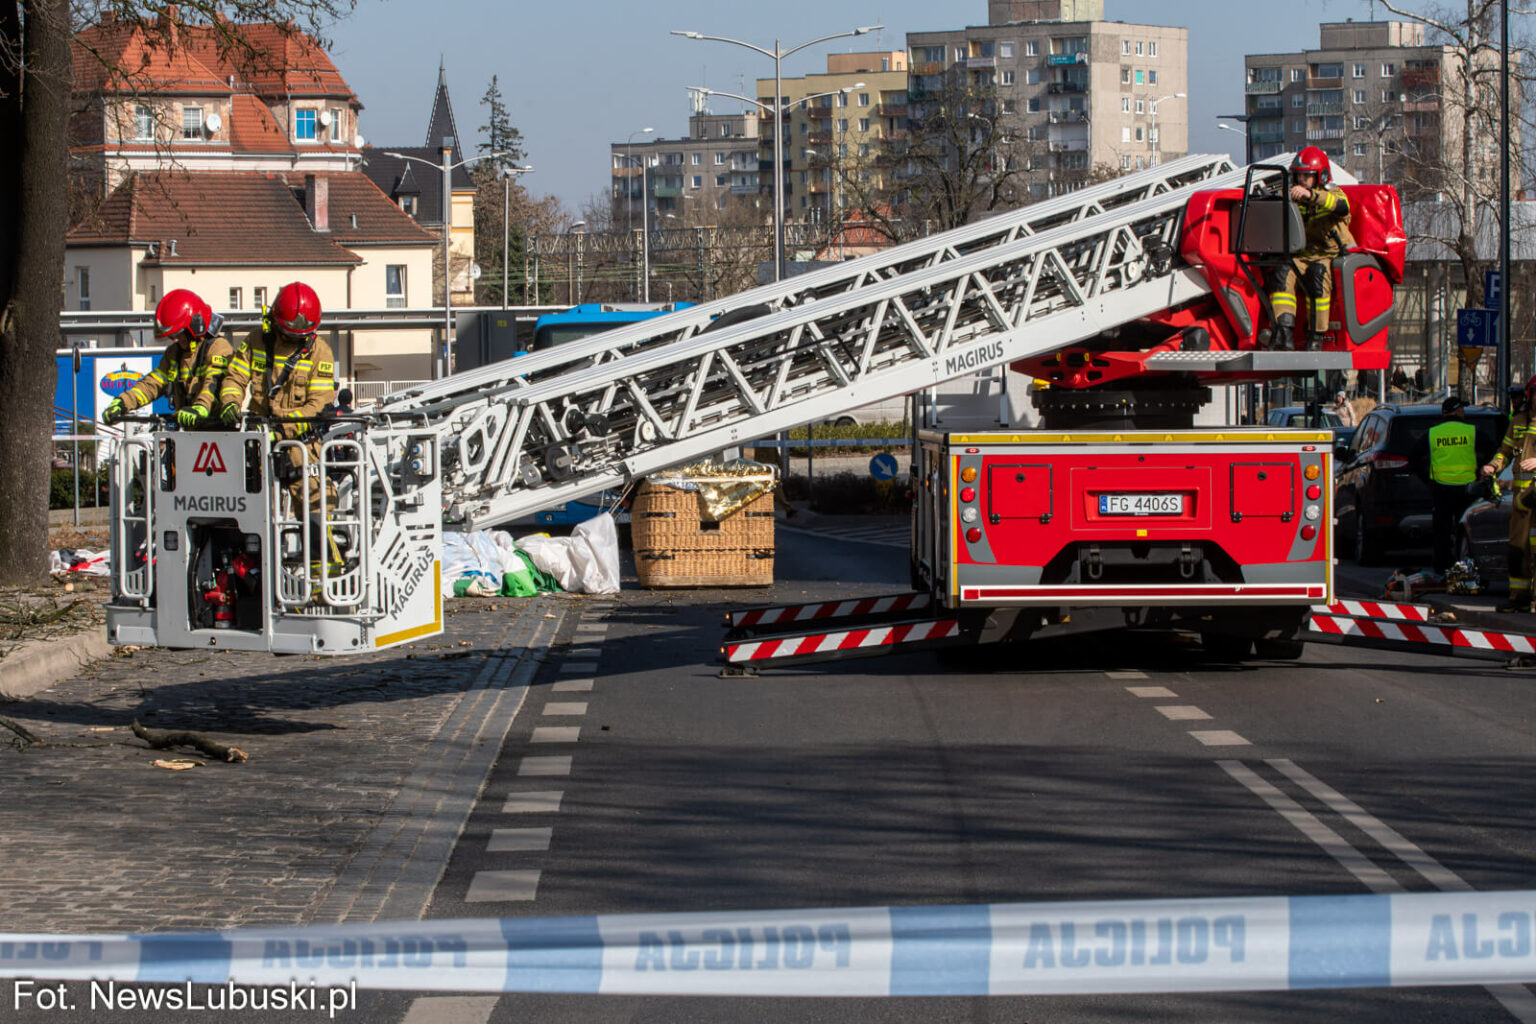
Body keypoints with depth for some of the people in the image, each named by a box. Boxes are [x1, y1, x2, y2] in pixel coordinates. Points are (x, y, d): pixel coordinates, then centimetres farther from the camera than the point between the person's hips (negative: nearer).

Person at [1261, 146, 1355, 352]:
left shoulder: (1334, 195, 1)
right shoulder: (1293, 199, 16)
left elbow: (1342, 208, -25)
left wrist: (1310, 195, -41)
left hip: (1330, 256, -4)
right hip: (1301, 256, 4)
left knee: (1318, 274, -36)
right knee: (1281, 272, -28)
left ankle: (1316, 336, -33)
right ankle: (1283, 331, -40)